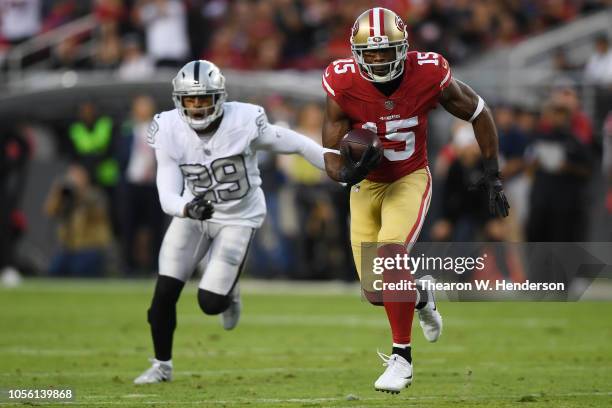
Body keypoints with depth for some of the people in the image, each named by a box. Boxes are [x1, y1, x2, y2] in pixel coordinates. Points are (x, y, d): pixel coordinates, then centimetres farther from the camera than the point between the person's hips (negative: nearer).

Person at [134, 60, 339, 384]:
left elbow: (296, 145, -11)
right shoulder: (168, 131, -17)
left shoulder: (245, 122, -24)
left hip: (238, 218, -3)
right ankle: (162, 366, 16)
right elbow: (167, 196, -19)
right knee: (164, 293, -5)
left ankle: (228, 291, 27)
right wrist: (188, 207, -42)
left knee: (210, 303, -12)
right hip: (193, 213, 3)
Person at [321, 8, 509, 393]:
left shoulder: (429, 75, -22)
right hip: (366, 186, 2)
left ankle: (402, 358, -19)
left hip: (410, 180, -2)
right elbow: (332, 158, -12)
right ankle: (420, 297, 43)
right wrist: (349, 171, -36)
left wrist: (493, 175, -2)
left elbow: (478, 113, -3)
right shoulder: (344, 86, -21)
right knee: (377, 293, 5)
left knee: (390, 253, -30)